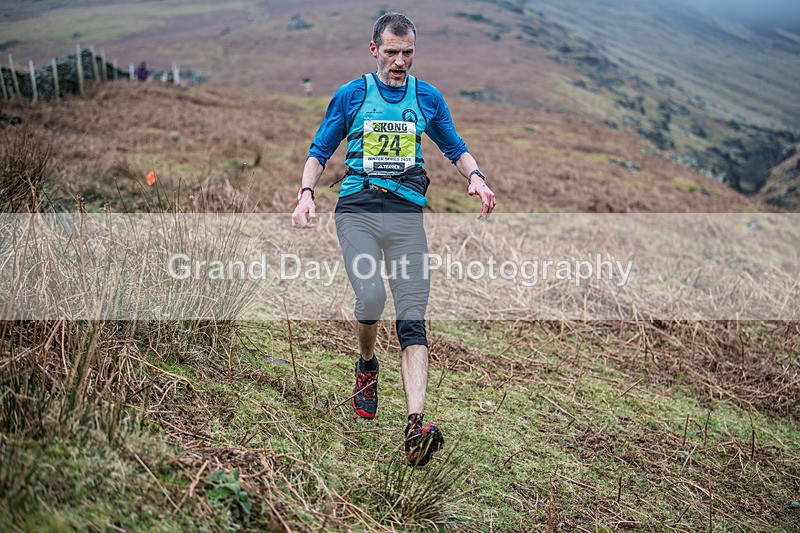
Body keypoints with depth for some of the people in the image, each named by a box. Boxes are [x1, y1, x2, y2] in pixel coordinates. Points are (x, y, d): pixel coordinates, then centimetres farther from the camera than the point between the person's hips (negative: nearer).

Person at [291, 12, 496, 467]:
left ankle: (416, 427, -16)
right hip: (357, 210, -1)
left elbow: (455, 148, 22)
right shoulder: (351, 96, 7)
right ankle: (367, 367, 14)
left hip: (408, 212, 1)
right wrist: (307, 193, -7)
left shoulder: (428, 98, 12)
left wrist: (476, 177, 1)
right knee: (371, 297, -21)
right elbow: (320, 151, 10)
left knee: (413, 318, -9)